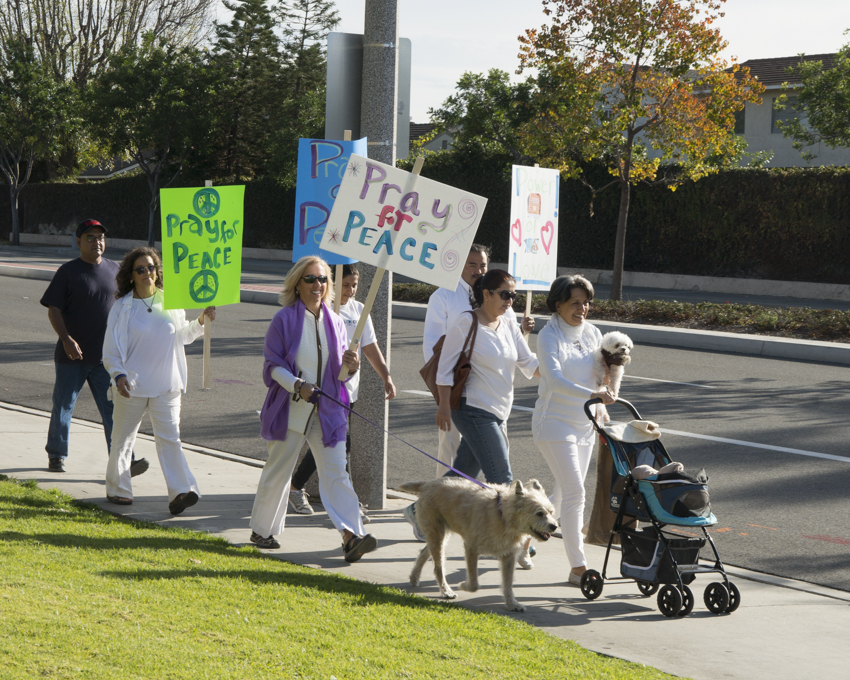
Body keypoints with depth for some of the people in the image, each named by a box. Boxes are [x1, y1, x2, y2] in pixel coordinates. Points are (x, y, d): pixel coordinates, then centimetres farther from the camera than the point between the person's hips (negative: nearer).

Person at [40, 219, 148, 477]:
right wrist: (66, 338, -19)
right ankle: (56, 455, 27)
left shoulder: (114, 270, 9)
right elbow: (53, 309, -7)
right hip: (72, 356, -2)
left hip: (106, 357, 3)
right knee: (63, 407, 10)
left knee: (113, 409, -5)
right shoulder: (68, 272, -3)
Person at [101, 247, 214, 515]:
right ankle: (117, 488, 24)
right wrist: (119, 375, -17)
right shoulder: (122, 308, -2)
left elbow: (181, 336, 21)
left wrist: (200, 322, 5)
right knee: (123, 438, 9)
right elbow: (110, 350, -1)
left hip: (166, 385, 1)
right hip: (132, 386, -1)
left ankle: (180, 492, -13)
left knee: (169, 437, -7)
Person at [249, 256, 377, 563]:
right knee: (278, 471, 8)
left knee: (336, 472, -7)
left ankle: (351, 537, -17)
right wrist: (297, 385, -20)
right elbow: (272, 364, -5)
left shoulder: (335, 321, 9)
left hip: (327, 411, 3)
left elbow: (340, 373, 14)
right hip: (291, 409, -3)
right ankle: (261, 530, 26)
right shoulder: (284, 320, -5)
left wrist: (350, 367, -10)